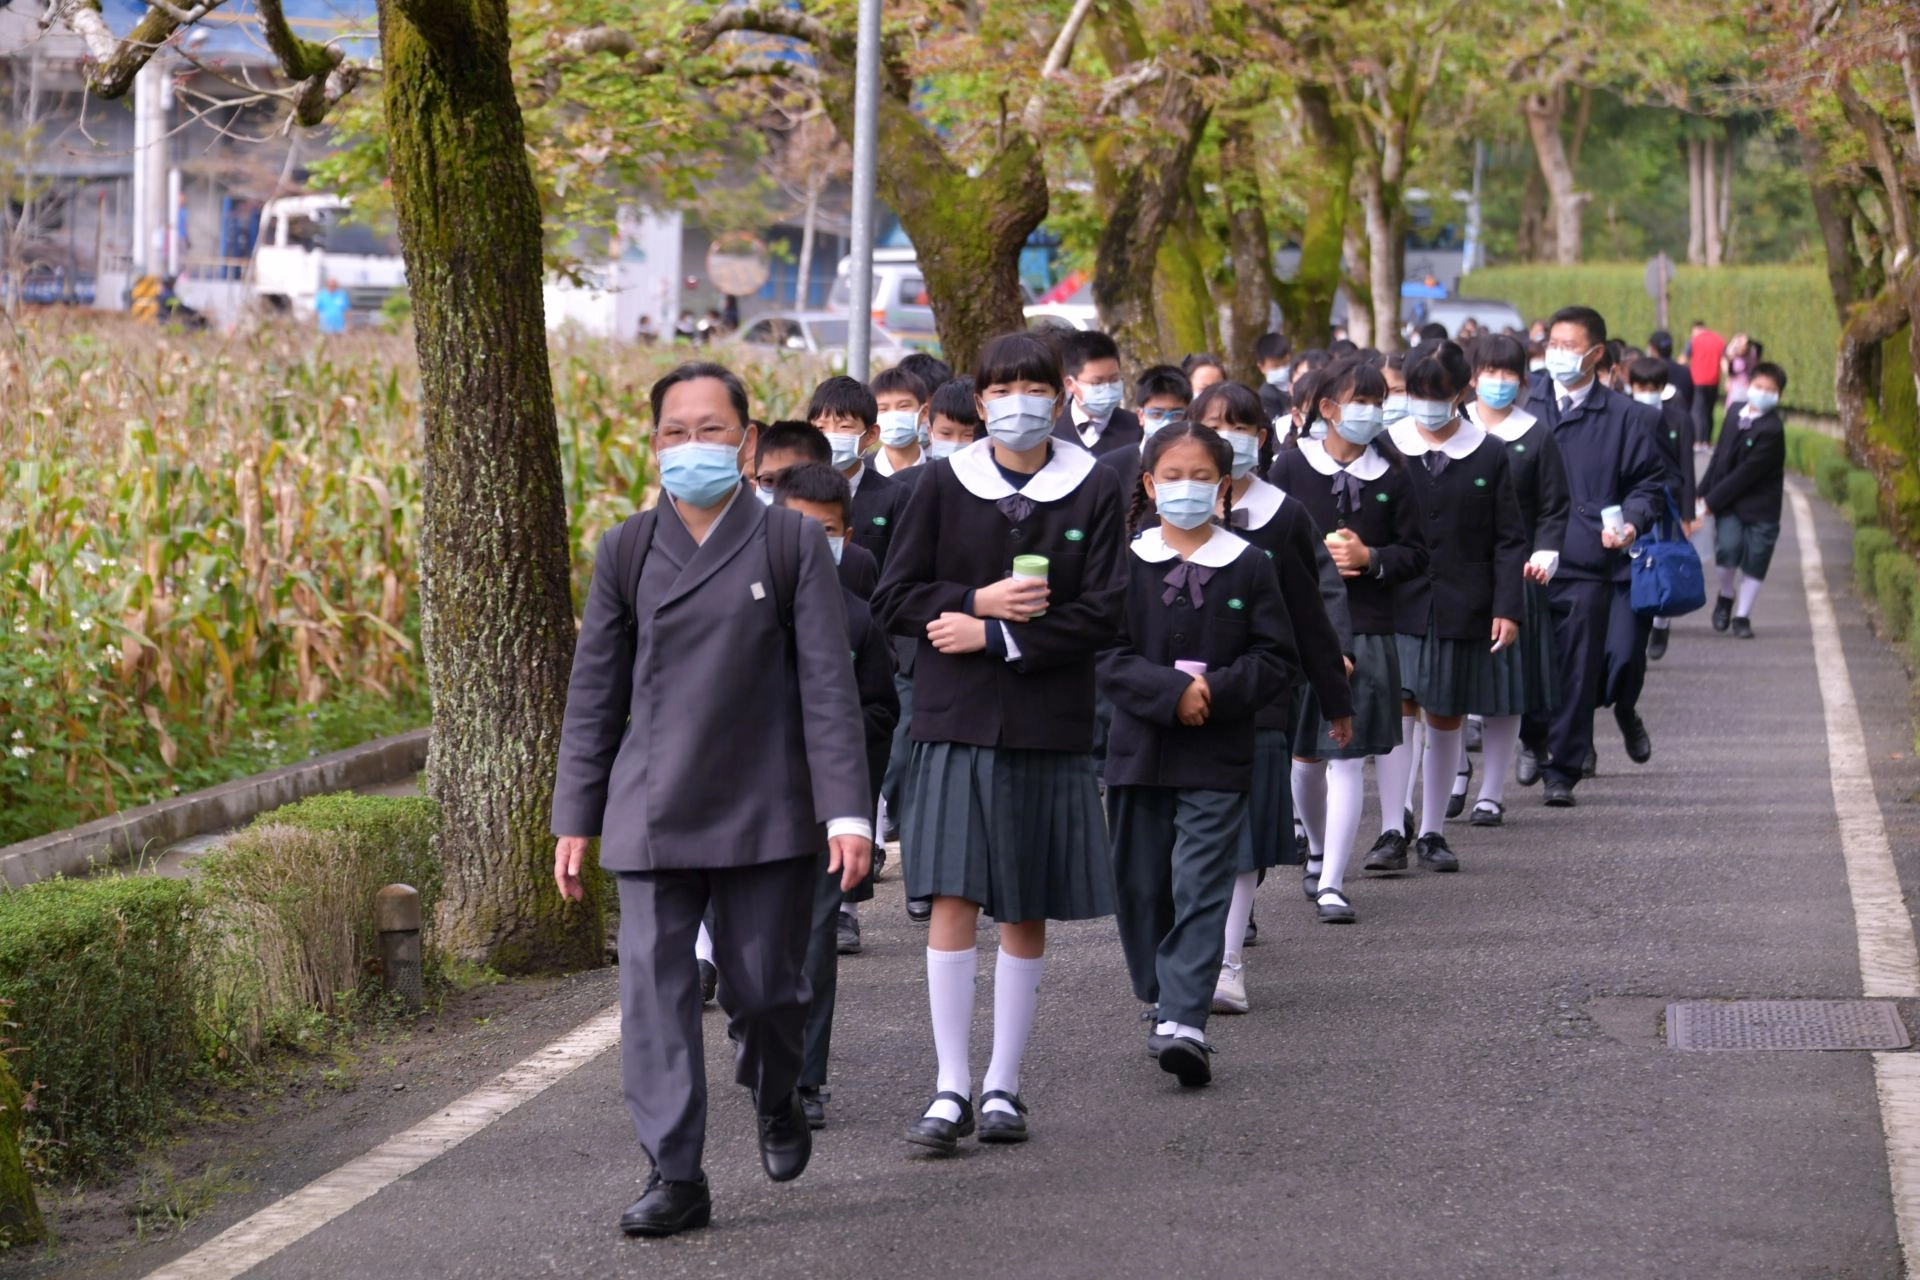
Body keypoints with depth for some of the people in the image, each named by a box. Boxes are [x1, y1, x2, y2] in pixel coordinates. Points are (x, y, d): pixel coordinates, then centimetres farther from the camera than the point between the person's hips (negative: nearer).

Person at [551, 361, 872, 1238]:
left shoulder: (793, 545, 0)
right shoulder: (625, 554, 6)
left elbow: (828, 685, -4)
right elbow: (594, 695, 9)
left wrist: (847, 811, -11)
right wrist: (575, 820, 6)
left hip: (765, 814, -2)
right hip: (654, 820, 2)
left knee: (764, 992, 6)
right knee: (655, 994, -5)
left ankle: (777, 1103, 38)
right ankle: (675, 1176, -1)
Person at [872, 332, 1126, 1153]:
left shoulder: (1094, 491, 1)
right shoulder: (945, 485, 3)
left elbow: (1102, 615, -5)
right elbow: (893, 599, 3)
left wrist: (994, 635, -12)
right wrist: (978, 600, -13)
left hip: (1049, 724, 0)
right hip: (956, 721, 0)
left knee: (1027, 912, 6)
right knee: (952, 901, -7)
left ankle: (1003, 1085, 15)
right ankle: (951, 1085, -2)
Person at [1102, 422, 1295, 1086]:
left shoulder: (1249, 567, 2)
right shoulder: (1124, 563, 2)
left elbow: (1277, 658, 1)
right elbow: (1107, 655, -3)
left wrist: (1219, 690, -15)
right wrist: (1172, 690, -17)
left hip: (1217, 757, -2)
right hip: (1139, 751, 2)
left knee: (1201, 887, -10)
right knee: (1142, 888, 9)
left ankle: (1185, 1021, -18)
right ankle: (1162, 1004, 25)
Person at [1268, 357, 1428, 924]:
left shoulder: (1391, 478, 4)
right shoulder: (1292, 466, 0)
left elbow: (1416, 553, 7)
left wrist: (1369, 558, -10)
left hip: (1367, 630, 0)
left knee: (1348, 758, -6)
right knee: (1305, 755, 10)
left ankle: (1331, 884, -5)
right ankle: (1317, 852, 36)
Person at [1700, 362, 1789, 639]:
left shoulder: (1772, 429, -18)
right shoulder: (1735, 412, 1)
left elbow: (1747, 472, -19)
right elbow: (1720, 455, 10)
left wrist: (1711, 501, -17)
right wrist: (1704, 492, 6)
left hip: (1760, 505, -3)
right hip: (1728, 501, 3)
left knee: (1754, 563, 2)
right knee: (1728, 548, -16)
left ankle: (1742, 615, 18)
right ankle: (1726, 596, 12)